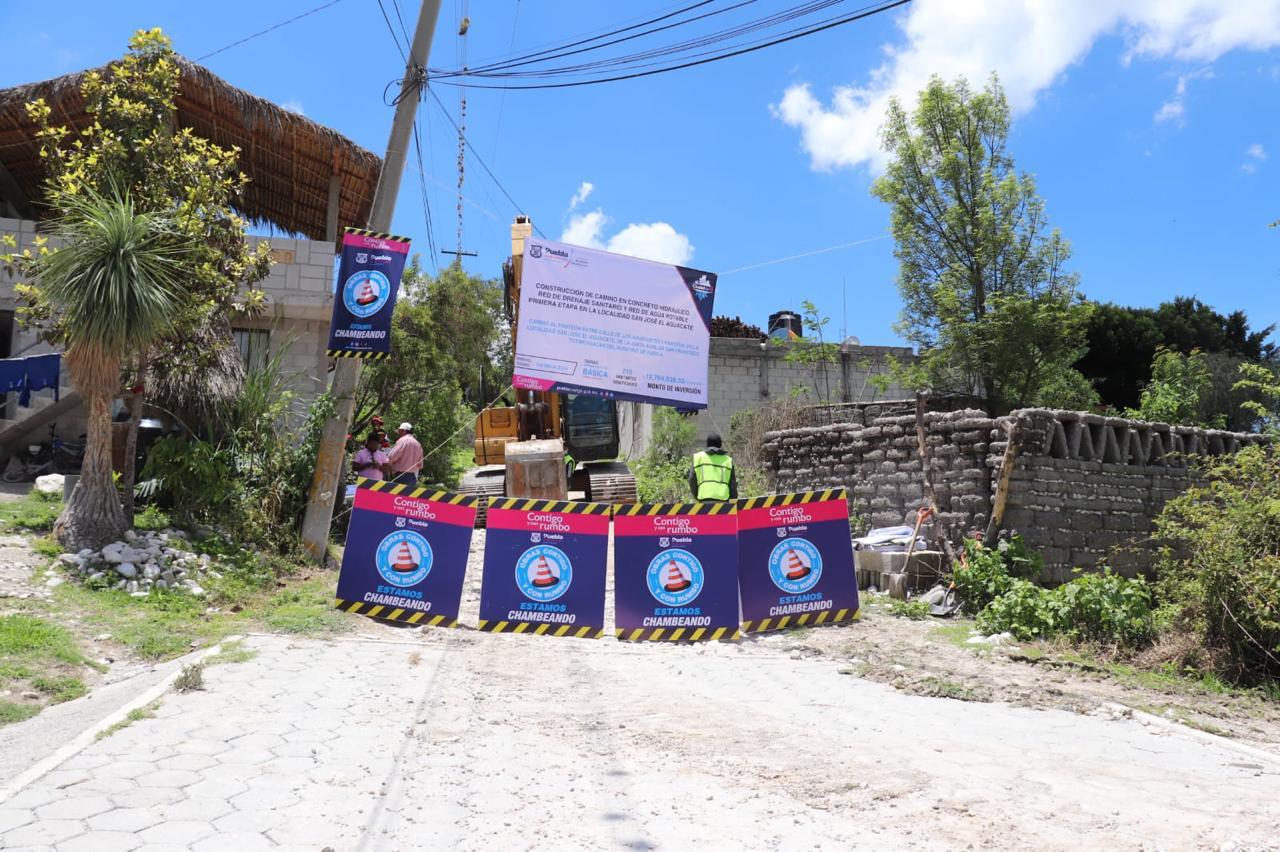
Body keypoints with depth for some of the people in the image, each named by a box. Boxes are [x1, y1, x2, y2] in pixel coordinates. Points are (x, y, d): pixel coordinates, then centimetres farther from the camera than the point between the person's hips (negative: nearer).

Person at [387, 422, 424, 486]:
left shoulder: (403, 440, -7)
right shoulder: (418, 444, 15)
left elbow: (391, 457, -12)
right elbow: (420, 465, 19)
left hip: (401, 476, -8)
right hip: (413, 477, 8)